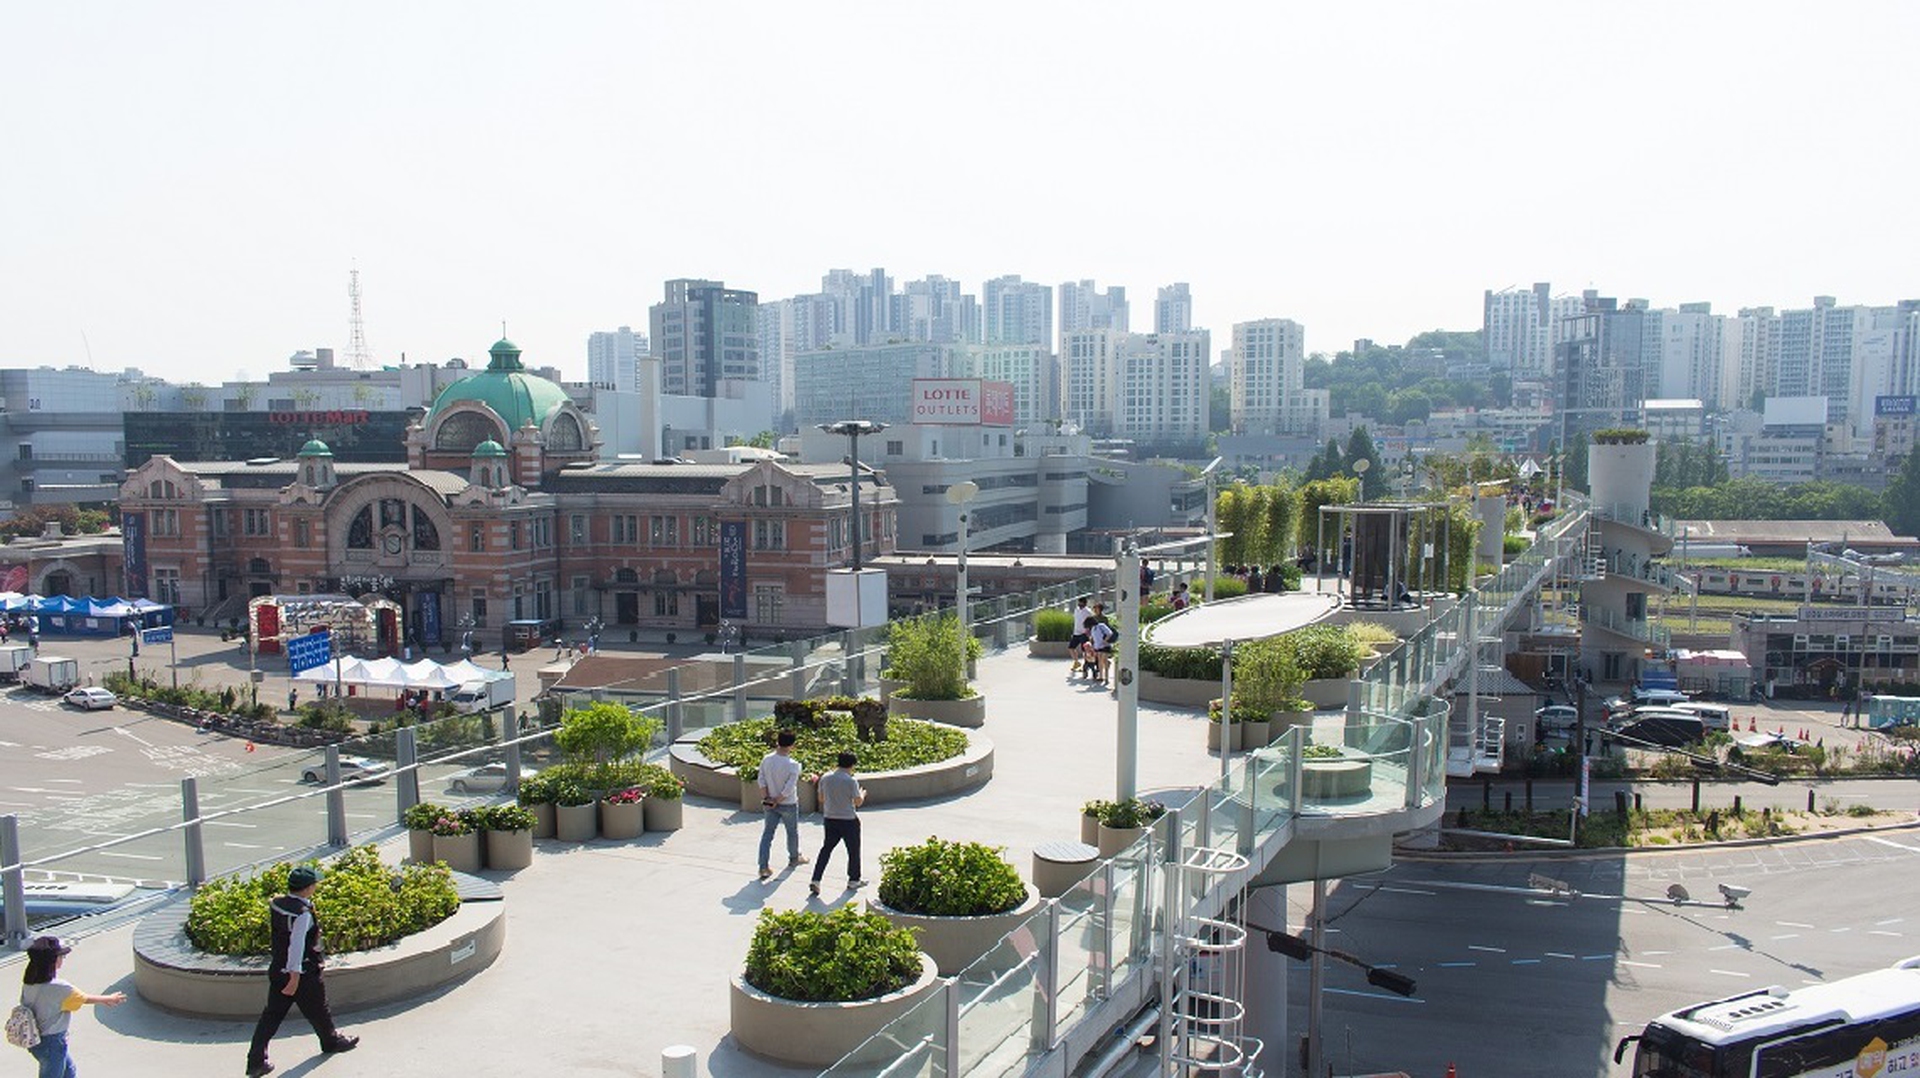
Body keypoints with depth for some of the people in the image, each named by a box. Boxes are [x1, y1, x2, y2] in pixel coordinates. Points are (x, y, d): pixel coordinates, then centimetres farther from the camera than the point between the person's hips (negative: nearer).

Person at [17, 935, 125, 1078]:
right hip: (51, 1043, -8)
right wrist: (109, 999, 4)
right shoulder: (58, 988, -30)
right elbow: (86, 999, -14)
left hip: (35, 1038, 8)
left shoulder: (29, 983, -7)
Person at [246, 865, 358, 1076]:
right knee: (318, 1011, 15)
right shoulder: (303, 913, -27)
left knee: (272, 1014, 11)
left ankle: (256, 1061, 9)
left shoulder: (275, 904, -2)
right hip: (303, 973, -7)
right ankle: (331, 1041, 36)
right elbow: (296, 947, -28)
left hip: (277, 970, 7)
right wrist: (295, 978, -25)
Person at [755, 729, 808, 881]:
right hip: (788, 805, -3)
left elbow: (762, 781, -7)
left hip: (770, 804, 3)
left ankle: (763, 867, 5)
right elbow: (789, 788, -23)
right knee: (792, 832, 19)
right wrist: (777, 800, -12)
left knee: (767, 833, 9)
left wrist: (767, 798, -4)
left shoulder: (766, 759, -9)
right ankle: (794, 859, 38)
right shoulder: (793, 765, -22)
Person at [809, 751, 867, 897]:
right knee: (853, 850, 13)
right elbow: (858, 802, -12)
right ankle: (853, 880, 26)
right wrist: (862, 795, 9)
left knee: (826, 849, 11)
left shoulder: (825, 778, -1)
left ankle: (815, 881, 1)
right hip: (848, 820, -5)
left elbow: (821, 799, 8)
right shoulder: (851, 781, -16)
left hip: (829, 818, 5)